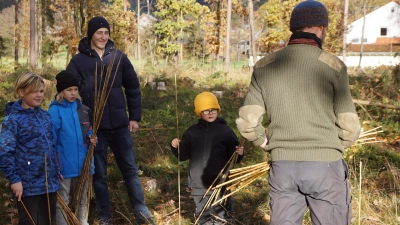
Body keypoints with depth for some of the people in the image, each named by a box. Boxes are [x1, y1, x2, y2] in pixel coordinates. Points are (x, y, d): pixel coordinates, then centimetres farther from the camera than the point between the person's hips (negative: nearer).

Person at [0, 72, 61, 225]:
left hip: (49, 182, 6)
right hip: (28, 184, -6)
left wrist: (57, 171, 18)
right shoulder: (13, 119, -11)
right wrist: (14, 179, -16)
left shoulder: (45, 116, 8)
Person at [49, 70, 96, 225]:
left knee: (83, 199, 17)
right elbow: (51, 140, -11)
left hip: (83, 162, 5)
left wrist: (91, 139, -6)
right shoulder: (55, 111, -11)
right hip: (64, 164, -5)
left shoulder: (83, 109, 4)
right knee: (62, 201, 8)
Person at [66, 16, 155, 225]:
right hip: (94, 127, -2)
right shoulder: (78, 61, -3)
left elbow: (133, 88, 9)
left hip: (120, 125, 2)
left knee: (130, 169, 9)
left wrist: (135, 117, 6)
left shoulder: (119, 57, 4)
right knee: (99, 174, 9)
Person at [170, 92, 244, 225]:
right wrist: (176, 147, -6)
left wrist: (239, 154, -19)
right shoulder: (192, 132, 7)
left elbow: (233, 157, 2)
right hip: (199, 183, 3)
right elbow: (183, 155, 12)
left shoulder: (225, 131, 0)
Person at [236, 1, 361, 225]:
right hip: (324, 166, -3)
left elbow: (247, 121, -2)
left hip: (282, 167, 3)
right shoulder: (333, 65, -7)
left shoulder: (264, 66, 2)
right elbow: (350, 127, -7)